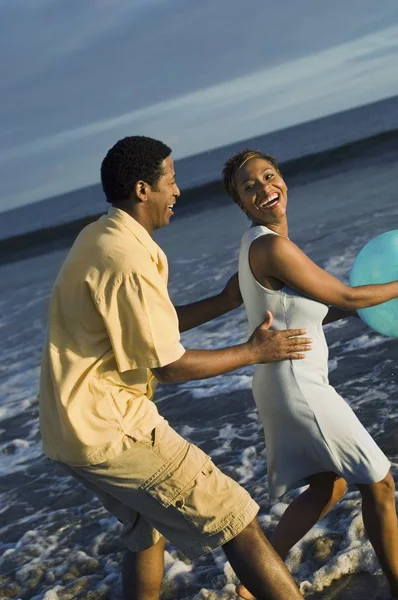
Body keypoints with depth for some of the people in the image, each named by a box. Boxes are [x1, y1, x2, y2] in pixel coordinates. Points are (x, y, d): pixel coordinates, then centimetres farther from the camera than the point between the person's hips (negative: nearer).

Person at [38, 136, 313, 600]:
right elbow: (170, 366, -16)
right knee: (236, 521, -5)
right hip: (111, 429, -10)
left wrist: (224, 302, 17)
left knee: (146, 531, 27)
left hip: (75, 425, 10)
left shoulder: (97, 238, 10)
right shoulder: (127, 259, -22)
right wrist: (253, 352, -3)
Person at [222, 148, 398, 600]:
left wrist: (359, 305, 7)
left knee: (327, 487, 22)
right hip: (297, 387, -10)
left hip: (290, 384, 10)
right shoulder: (271, 246, -20)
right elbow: (345, 298, -12)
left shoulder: (260, 244, 10)